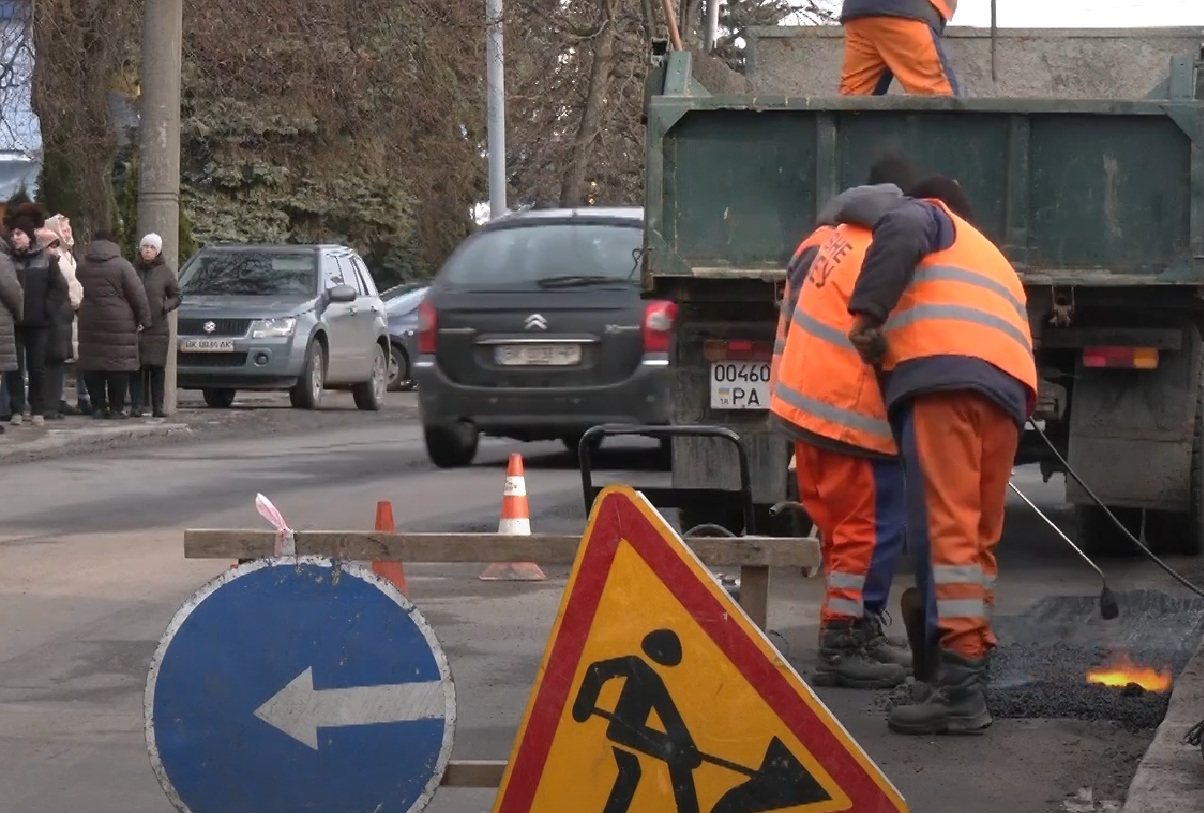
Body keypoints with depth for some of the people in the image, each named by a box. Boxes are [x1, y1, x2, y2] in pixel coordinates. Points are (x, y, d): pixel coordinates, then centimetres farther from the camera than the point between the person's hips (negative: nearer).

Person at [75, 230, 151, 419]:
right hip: (118, 323, -4)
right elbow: (138, 294, -7)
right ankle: (116, 408, 0)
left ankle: (98, 407, 5)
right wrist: (144, 318, 0)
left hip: (89, 323, 4)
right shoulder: (121, 265, -5)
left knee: (93, 366, 7)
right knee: (119, 367, 1)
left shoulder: (82, 268, 8)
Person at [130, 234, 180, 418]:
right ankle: (137, 404, -1)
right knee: (137, 368, -4)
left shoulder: (165, 272, 7)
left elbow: (176, 297, 12)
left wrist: (165, 307, -7)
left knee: (158, 367, -1)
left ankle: (158, 406, 3)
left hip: (158, 328, 0)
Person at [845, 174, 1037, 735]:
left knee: (945, 530, -15)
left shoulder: (926, 215, 21)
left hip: (941, 374, -7)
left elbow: (899, 234, -3)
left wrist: (868, 313, -8)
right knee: (979, 537, 12)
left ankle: (959, 687, -24)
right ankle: (973, 668, 12)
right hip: (1009, 390, 7)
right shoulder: (995, 260, 41)